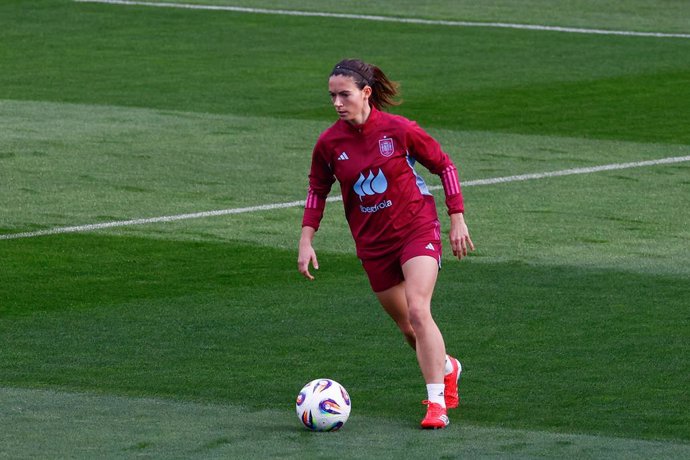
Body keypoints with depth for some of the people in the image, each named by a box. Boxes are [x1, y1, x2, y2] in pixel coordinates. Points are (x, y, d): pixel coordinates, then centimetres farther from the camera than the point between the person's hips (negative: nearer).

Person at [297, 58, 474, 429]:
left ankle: (437, 404, -18)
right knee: (405, 326, 10)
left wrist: (457, 219, -2)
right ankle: (447, 368, 42)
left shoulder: (399, 130, -14)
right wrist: (306, 241, 4)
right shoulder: (329, 144, -6)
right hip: (372, 243, 4)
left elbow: (444, 166, -1)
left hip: (416, 229, -4)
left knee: (418, 312, -22)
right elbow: (317, 190, 11)